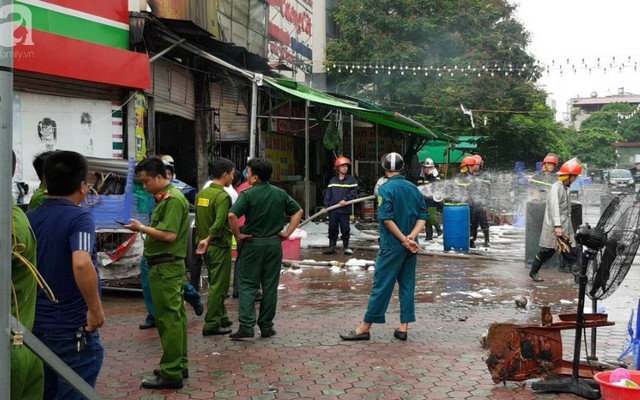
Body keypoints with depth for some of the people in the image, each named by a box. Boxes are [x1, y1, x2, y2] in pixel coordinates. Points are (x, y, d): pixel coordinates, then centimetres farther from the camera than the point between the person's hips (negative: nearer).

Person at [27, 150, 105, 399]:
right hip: (73, 330, -7)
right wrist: (96, 309, -22)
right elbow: (81, 264, -33)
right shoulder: (79, 217, -16)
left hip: (36, 327, 7)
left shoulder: (29, 218, 3)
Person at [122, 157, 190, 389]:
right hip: (170, 265, 10)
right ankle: (179, 364, 26)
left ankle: (171, 374, 0)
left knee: (168, 318, -6)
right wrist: (143, 230, 6)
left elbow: (169, 235, -23)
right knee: (175, 316, 15)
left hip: (165, 267, -10)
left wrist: (141, 228, -13)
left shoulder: (173, 199, -16)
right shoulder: (166, 197, 16)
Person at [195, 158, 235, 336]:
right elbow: (219, 224, -26)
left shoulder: (201, 194, 9)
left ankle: (221, 318, 29)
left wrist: (203, 239, 17)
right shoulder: (223, 196, -18)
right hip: (220, 247, -9)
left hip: (206, 247, 9)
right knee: (219, 286, -1)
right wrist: (208, 239, -15)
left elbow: (198, 221, 14)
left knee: (215, 284, 19)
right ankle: (211, 325, 3)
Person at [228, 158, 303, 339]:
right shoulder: (280, 194, 5)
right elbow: (298, 211, 11)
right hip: (274, 243, 4)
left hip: (253, 243, -4)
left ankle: (246, 326, -5)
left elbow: (232, 215, -22)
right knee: (270, 286, 9)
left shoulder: (248, 194, -11)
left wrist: (238, 235, -10)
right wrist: (288, 232, 8)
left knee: (247, 285, 3)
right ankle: (266, 327, 14)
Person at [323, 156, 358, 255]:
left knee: (345, 229, 3)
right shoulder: (333, 181, 11)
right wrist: (326, 206, 1)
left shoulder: (351, 180, 2)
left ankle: (346, 247, 14)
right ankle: (331, 247, 13)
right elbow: (328, 194, 9)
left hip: (345, 209, -3)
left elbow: (353, 193, -7)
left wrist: (345, 200, -18)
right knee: (332, 228, 6)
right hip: (333, 209, 3)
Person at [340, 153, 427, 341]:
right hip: (410, 247, 5)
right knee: (407, 285, 11)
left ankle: (365, 328, 6)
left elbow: (387, 219, -18)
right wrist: (411, 237, -9)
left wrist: (405, 240, -13)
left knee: (381, 285, -2)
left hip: (392, 246, -5)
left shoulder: (386, 189, -11)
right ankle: (403, 327, 14)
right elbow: (422, 217, 3)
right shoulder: (414, 188, 7)